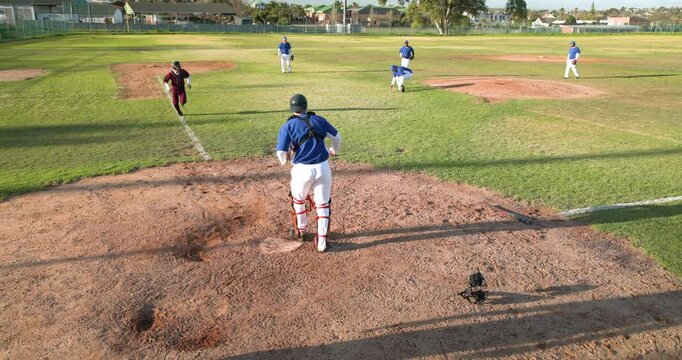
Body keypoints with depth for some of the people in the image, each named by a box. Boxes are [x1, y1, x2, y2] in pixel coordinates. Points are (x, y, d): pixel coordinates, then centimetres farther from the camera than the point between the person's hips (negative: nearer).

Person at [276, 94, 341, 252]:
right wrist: (334, 150, 33)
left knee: (298, 200, 25)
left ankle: (300, 231, 42)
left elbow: (281, 153, -11)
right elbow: (336, 137, 12)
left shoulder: (287, 127, -5)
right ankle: (321, 241, 15)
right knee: (322, 204, 14)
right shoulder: (318, 120, 4)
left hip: (302, 169, -1)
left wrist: (284, 161, 14)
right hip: (323, 168, 2)